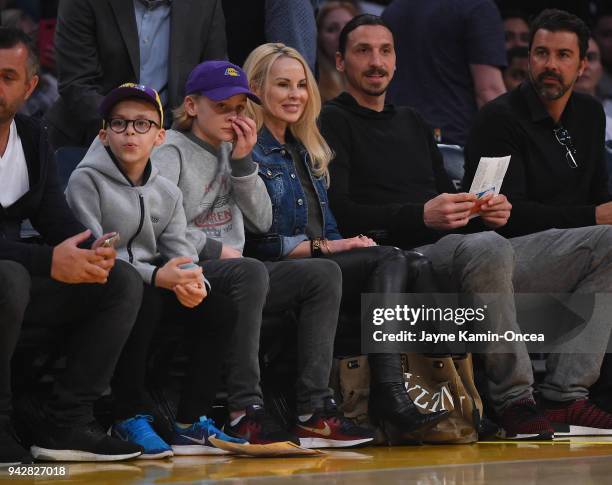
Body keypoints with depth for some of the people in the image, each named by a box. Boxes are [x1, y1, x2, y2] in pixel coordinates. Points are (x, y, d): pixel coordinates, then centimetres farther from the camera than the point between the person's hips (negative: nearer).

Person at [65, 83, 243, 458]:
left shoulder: (167, 192, 15)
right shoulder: (86, 181, -6)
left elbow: (180, 250, 4)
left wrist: (193, 280, -21)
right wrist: (155, 276, -27)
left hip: (154, 283, 6)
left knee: (218, 308, -14)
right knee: (144, 298, -36)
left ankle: (191, 423, -9)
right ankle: (131, 418, -26)